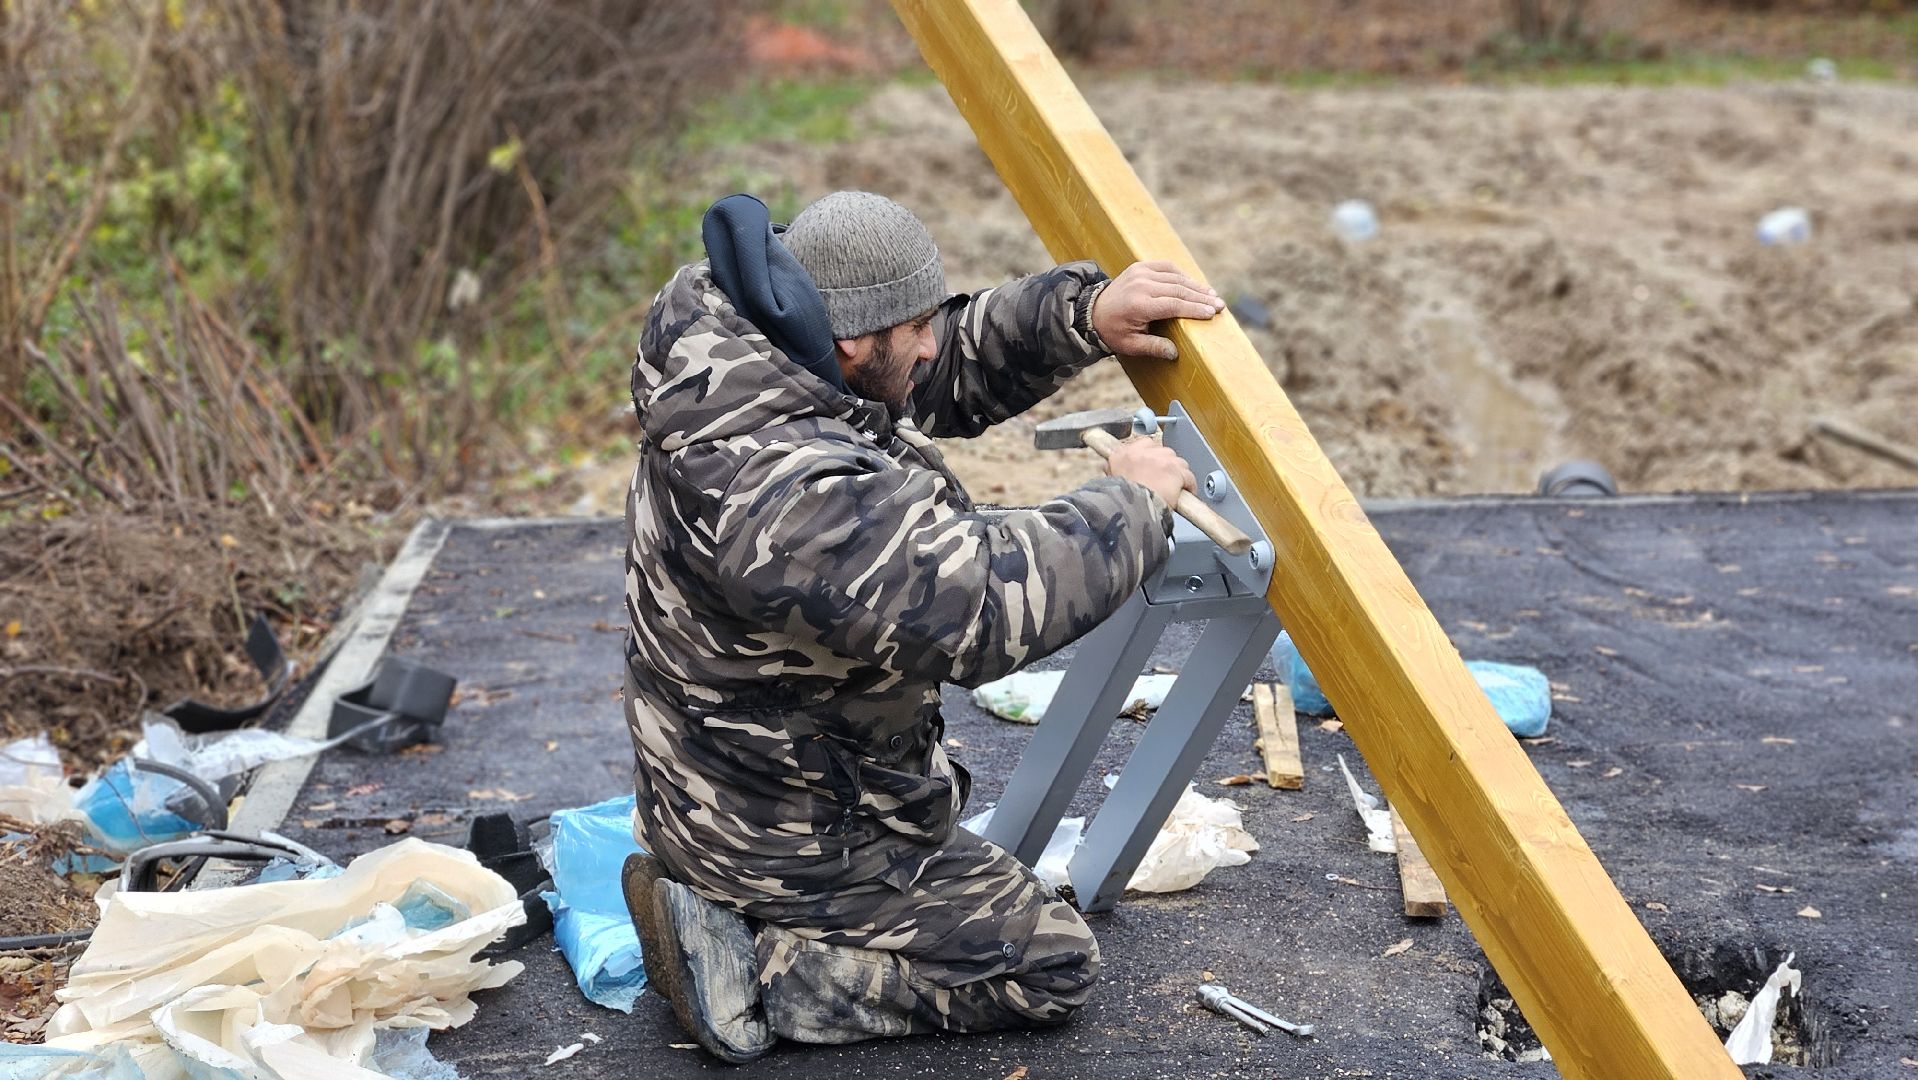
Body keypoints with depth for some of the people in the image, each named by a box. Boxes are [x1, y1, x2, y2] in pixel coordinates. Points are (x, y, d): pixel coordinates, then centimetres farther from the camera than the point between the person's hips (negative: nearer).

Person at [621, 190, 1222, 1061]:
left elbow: (950, 371, 3)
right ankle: (752, 964, -4)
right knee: (1056, 966, 4)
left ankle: (709, 900, 16)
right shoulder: (788, 489, -37)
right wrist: (1127, 502, -23)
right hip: (791, 842, -10)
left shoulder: (735, 352, -7)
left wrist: (1080, 314, -12)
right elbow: (986, 603, -39)